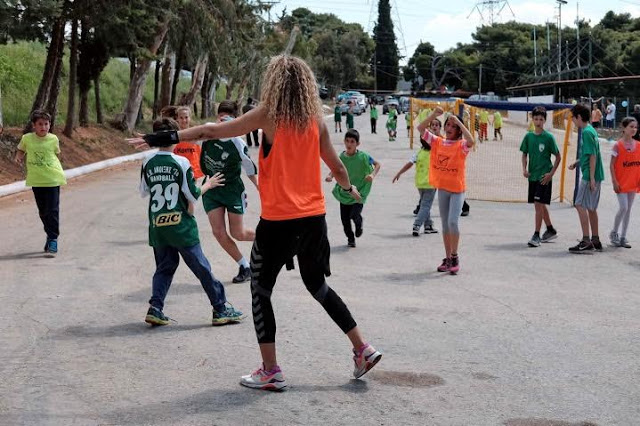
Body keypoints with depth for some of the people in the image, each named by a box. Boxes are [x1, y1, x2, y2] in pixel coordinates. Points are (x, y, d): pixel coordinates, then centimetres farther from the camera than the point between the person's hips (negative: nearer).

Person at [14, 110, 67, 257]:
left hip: (53, 179, -2)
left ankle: (53, 240, -5)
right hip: (36, 180, 2)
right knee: (43, 212, 13)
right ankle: (50, 236, 30)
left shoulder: (53, 139, -2)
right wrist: (19, 158, -4)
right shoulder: (26, 138, -1)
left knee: (52, 211, -7)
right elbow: (21, 151, 15)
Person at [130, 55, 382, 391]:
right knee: (317, 285, 22)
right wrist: (350, 189, 34)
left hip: (278, 220, -5)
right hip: (313, 217, 5)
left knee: (260, 291, 9)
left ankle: (270, 372, 9)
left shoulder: (268, 115, -8)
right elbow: (336, 166, 14)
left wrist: (165, 138, -5)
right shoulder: (316, 119, 4)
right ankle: (363, 349, 19)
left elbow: (214, 131, -9)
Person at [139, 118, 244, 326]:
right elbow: (193, 195, -8)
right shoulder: (181, 163, -12)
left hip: (157, 226, 4)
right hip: (181, 226, -4)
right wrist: (208, 184, 9)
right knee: (201, 267, 4)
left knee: (164, 266, 17)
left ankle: (155, 308, 3)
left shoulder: (148, 163, -1)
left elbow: (143, 191, 11)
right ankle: (221, 309, 10)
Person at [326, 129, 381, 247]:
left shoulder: (363, 156, -12)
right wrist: (330, 175, -14)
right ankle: (350, 238, 28)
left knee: (355, 215, -17)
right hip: (344, 192, 3)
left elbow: (377, 164, -4)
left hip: (359, 192, -3)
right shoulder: (342, 156, -3)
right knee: (345, 219, 4)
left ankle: (359, 225, 21)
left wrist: (372, 175, -22)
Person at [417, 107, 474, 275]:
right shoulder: (437, 142, 4)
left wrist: (458, 121, -26)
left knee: (452, 222, -17)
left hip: (457, 189, -5)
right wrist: (434, 115, -13)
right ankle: (448, 259, 20)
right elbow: (420, 128, -2)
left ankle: (455, 257, -2)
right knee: (445, 224, 11)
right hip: (442, 188, 5)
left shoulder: (461, 146, -8)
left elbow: (470, 141, -31)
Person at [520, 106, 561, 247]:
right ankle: (551, 230, 32)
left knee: (539, 204, -11)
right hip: (532, 176, 6)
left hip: (544, 177, -6)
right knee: (541, 205, 15)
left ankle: (536, 235, -9)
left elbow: (558, 157, -3)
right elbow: (524, 154, 14)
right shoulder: (528, 136, 5)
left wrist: (551, 173, -11)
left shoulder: (549, 137, -8)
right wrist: (524, 169, 0)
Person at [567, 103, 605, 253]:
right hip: (595, 175, 10)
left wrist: (591, 177, -20)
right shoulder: (591, 130, 15)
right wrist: (576, 163, 18)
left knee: (580, 205, -9)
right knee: (591, 208, 14)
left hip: (589, 176, -10)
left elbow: (592, 156, -19)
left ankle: (586, 242, -10)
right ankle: (595, 241, 19)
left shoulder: (587, 132, -14)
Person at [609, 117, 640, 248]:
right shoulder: (618, 146, -9)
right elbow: (612, 165, -8)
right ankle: (614, 233, 8)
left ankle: (623, 237, 15)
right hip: (621, 182, -5)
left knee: (628, 209, 8)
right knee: (623, 207, -12)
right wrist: (614, 181, -14)